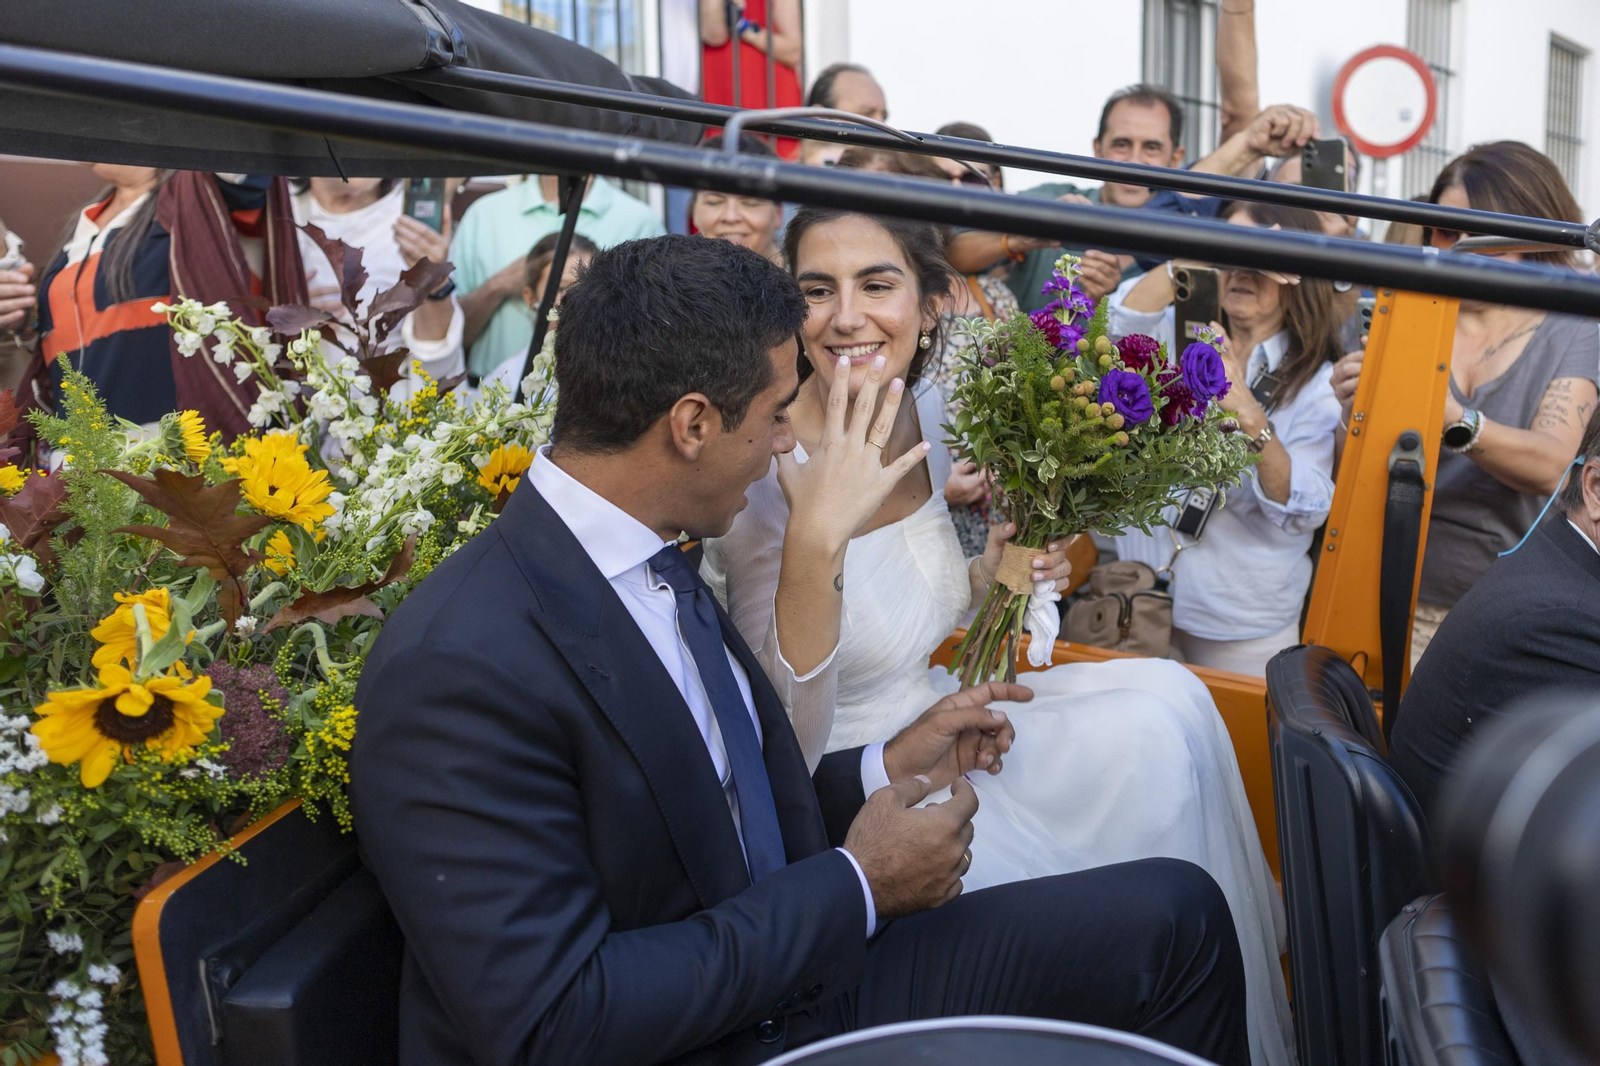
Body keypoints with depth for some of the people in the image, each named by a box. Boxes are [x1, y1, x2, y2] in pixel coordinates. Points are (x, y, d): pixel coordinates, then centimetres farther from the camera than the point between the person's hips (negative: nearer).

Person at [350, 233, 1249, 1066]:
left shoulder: (656, 567, 1)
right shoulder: (460, 667, -25)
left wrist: (885, 769, 6)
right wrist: (856, 886, -21)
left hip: (797, 979, 8)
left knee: (1174, 913, 4)